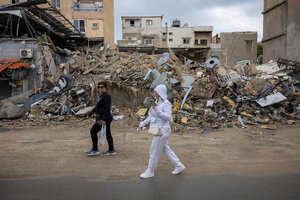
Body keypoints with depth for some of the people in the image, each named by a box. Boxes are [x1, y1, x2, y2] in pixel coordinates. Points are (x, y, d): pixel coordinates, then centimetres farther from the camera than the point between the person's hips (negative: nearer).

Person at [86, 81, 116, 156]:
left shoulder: (106, 96, -14)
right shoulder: (102, 96, 16)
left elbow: (107, 108, -22)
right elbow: (97, 107, 23)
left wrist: (104, 119, -28)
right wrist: (90, 114, 23)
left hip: (104, 118, -10)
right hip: (104, 118, 10)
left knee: (93, 131, -3)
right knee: (107, 134, 11)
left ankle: (95, 149, 6)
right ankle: (111, 150, 17)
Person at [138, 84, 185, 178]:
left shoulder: (166, 104, -15)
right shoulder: (157, 102, 11)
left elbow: (168, 118, -25)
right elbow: (151, 116, 17)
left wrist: (157, 110, -29)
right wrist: (142, 124, 12)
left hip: (162, 131, -9)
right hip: (158, 130, 9)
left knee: (154, 151, 1)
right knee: (166, 149, 17)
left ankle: (150, 171, 16)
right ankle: (179, 165, 30)